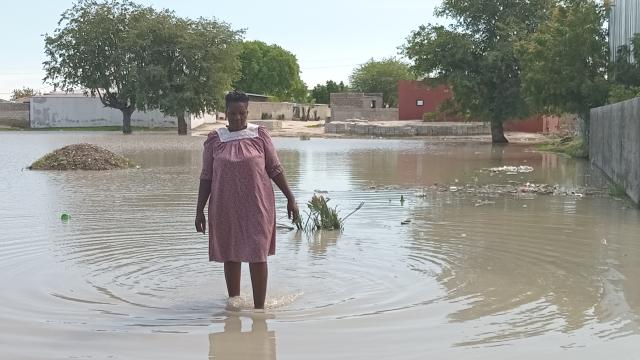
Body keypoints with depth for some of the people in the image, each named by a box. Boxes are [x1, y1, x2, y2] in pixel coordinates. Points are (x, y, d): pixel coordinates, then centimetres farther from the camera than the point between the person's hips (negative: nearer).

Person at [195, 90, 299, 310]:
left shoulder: (260, 135, -1)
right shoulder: (215, 140, 2)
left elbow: (275, 169, 4)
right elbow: (206, 177, 5)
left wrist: (290, 198, 2)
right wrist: (199, 210, 2)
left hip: (257, 205, -2)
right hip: (226, 208, 2)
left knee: (257, 255, -5)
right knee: (230, 255, 10)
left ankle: (259, 308, 0)